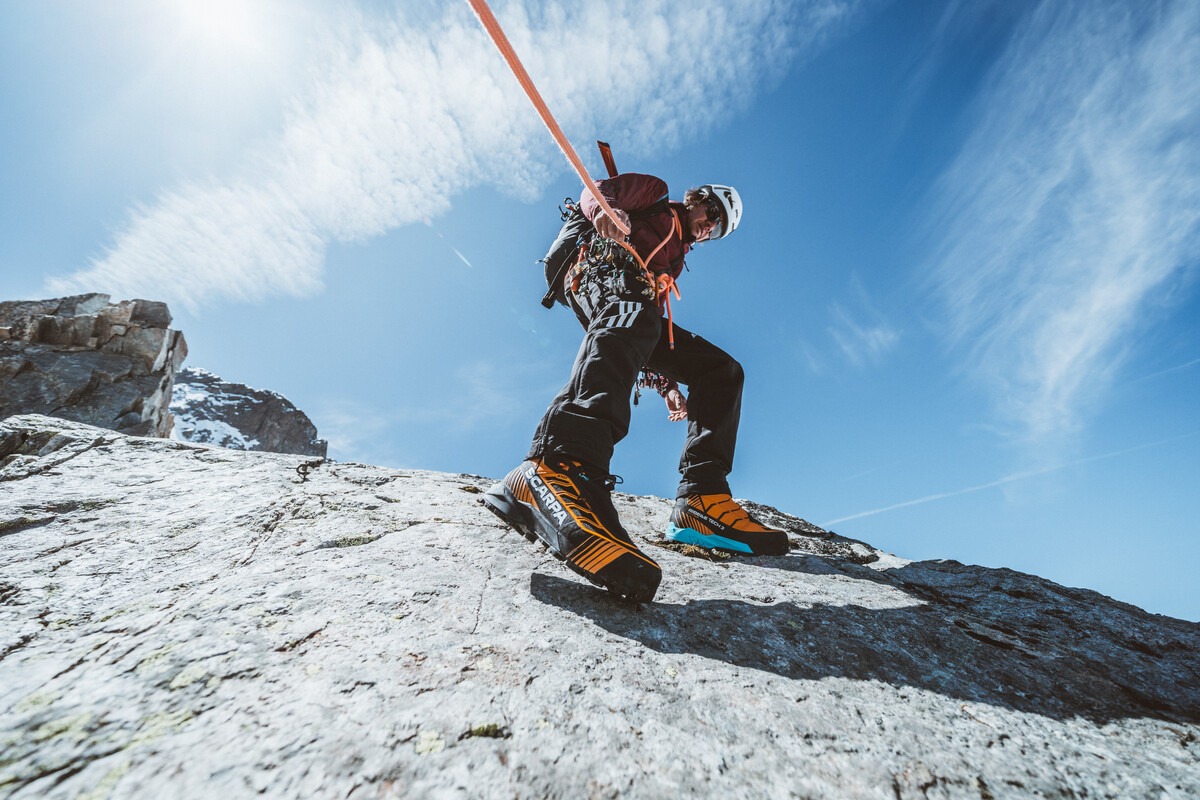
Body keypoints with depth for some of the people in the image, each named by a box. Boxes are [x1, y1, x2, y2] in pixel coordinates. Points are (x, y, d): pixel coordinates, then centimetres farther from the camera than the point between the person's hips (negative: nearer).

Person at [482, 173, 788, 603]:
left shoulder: (676, 256, 40)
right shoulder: (655, 195, 26)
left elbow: (653, 315, 31)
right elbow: (596, 191, 6)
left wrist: (667, 382, 18)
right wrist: (605, 209, -20)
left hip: (635, 306, 7)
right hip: (599, 267, -7)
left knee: (721, 369, -2)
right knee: (630, 316, -41)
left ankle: (703, 499, -18)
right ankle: (559, 464, -66)